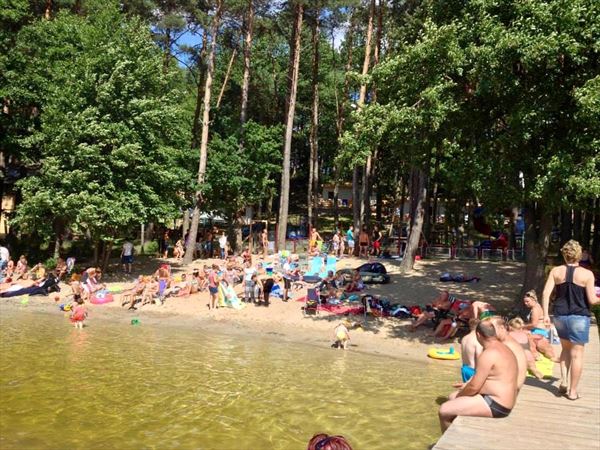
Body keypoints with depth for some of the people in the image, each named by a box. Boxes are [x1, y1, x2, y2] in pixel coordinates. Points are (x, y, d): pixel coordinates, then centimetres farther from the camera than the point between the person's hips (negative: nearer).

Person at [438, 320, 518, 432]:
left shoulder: (489, 354, -22)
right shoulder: (502, 348, 11)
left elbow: (474, 387, -21)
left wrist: (459, 395, -3)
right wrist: (466, 385, 16)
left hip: (495, 405, -11)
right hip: (501, 401, 11)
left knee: (444, 410, -14)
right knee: (452, 397, 21)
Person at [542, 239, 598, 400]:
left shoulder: (556, 271, -1)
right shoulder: (587, 274, -9)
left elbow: (546, 293, -6)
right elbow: (591, 300, -8)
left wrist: (545, 314, -1)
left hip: (560, 316, 3)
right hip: (579, 317, -3)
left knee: (566, 348, 24)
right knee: (577, 354, 7)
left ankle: (564, 381, 14)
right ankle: (572, 391, 12)